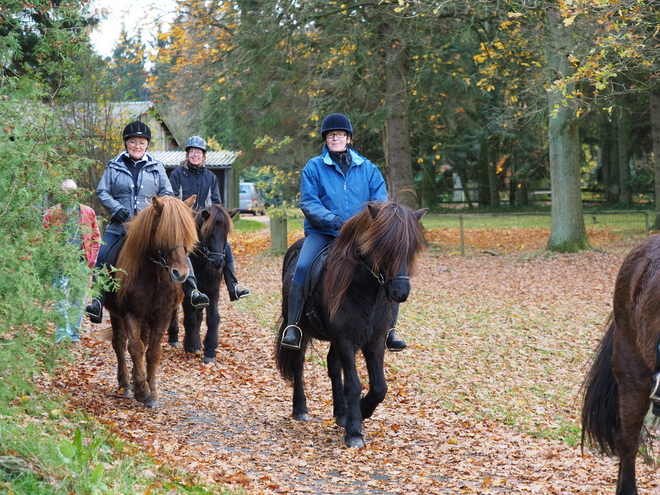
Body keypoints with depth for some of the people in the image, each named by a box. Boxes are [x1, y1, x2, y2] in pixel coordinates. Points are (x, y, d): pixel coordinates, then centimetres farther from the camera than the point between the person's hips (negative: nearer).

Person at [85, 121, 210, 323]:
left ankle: (192, 290, -20)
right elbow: (102, 192, 5)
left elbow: (167, 193, 12)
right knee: (102, 258, -16)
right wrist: (116, 208, -13)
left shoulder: (156, 168, 10)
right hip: (120, 226, 0)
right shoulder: (114, 166, 8)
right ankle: (98, 300, -12)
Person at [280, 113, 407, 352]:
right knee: (302, 267, -29)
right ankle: (293, 327, -21)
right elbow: (308, 203, -6)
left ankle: (389, 331, -4)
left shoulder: (367, 168, 10)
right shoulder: (314, 167, 3)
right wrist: (334, 221, -22)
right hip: (323, 232, -2)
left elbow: (381, 200, 3)